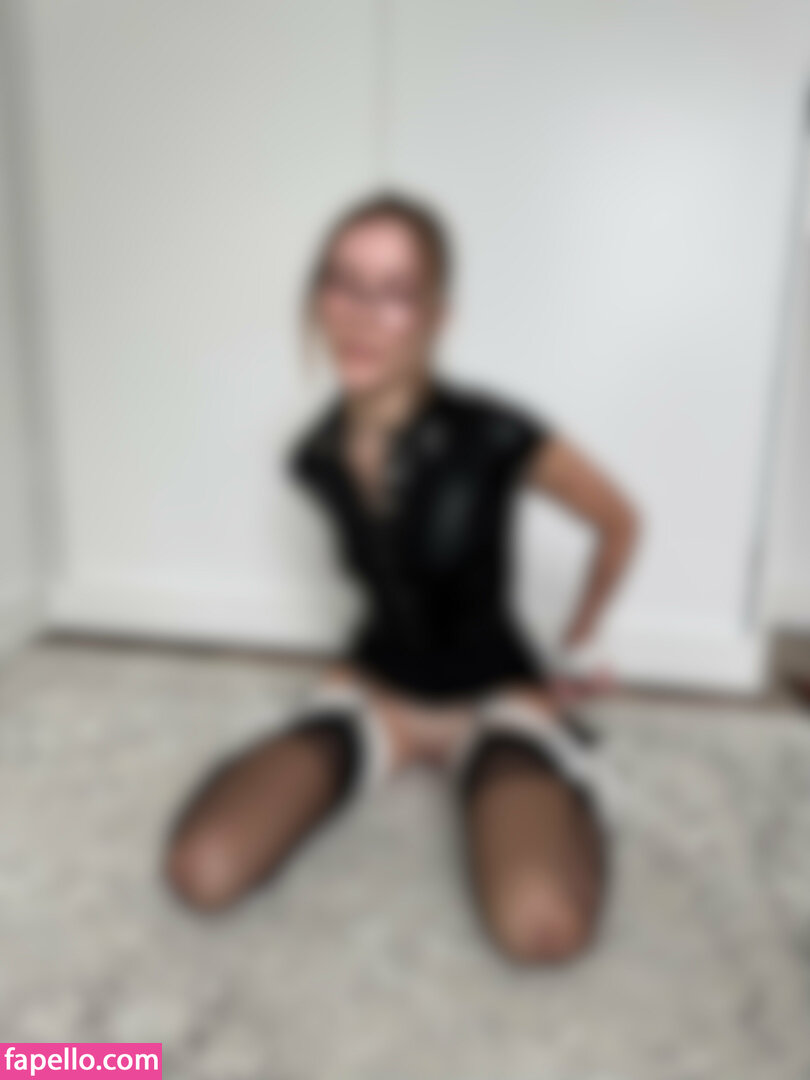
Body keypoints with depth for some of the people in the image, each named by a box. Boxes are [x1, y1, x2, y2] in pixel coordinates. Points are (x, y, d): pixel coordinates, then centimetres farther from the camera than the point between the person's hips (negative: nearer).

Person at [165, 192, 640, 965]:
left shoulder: (494, 437, -23)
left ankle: (565, 785, 8)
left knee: (543, 928, -29)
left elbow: (619, 524, -4)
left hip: (495, 692, -3)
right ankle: (390, 745, 10)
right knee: (201, 873, -15)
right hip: (373, 684, 4)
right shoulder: (318, 454, -9)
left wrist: (578, 640, 7)